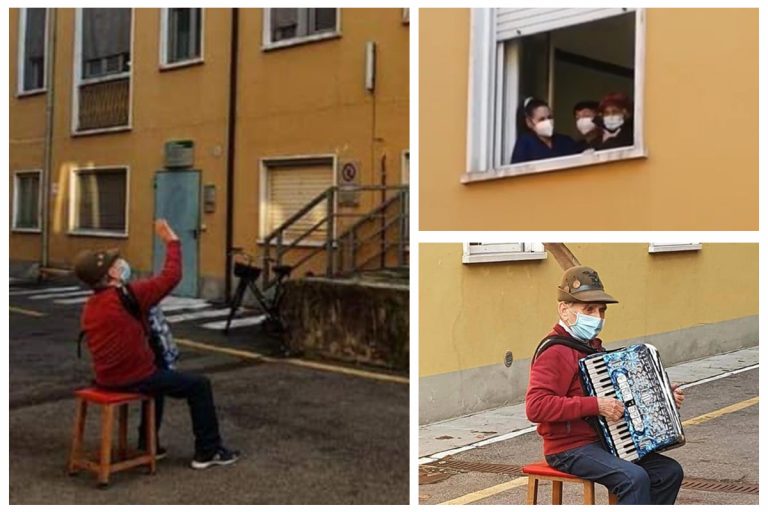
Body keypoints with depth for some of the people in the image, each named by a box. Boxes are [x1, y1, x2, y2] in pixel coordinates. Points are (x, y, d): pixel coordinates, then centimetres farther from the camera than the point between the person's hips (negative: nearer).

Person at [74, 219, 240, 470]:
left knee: (159, 374, 36)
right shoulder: (128, 295, -20)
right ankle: (208, 452, 13)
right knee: (199, 385, 5)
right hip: (133, 378, -8)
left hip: (106, 378, 9)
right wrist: (172, 241, -9)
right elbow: (170, 277, -19)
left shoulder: (89, 308, 5)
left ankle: (148, 445, 38)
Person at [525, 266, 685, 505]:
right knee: (634, 478, -27)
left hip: (602, 441, 9)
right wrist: (595, 406, -29)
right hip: (570, 449, -9)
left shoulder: (593, 347, 15)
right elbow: (535, 407, -29)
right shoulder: (554, 353, -16)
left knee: (670, 471, 2)